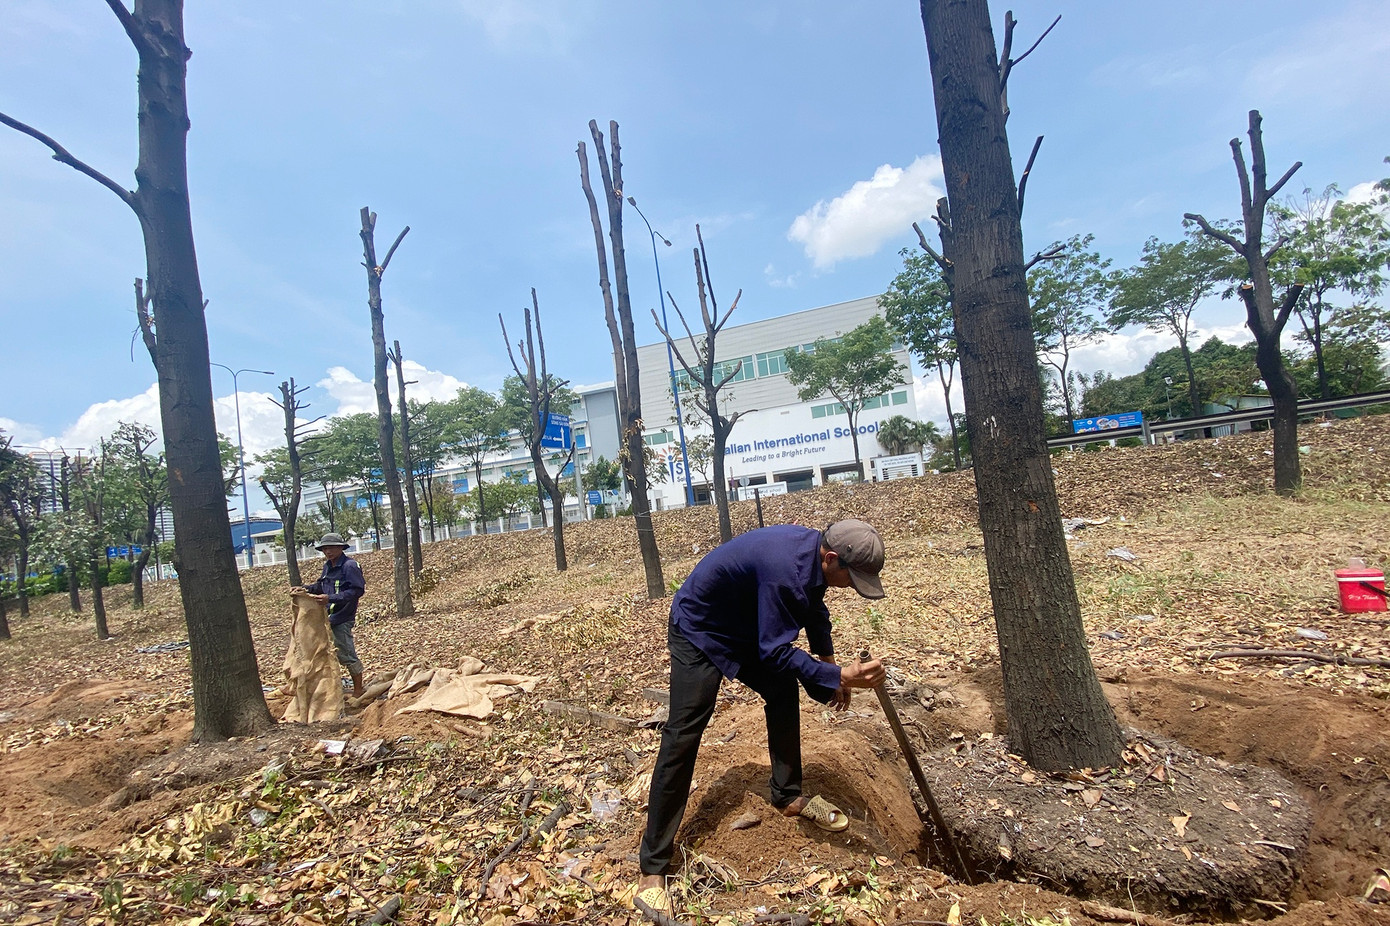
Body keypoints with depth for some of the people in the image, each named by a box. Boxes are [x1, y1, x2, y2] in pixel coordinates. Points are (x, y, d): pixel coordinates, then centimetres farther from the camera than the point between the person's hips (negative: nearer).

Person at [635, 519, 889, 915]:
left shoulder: (814, 551, -9)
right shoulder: (786, 570, -37)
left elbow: (814, 606, 11)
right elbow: (778, 653, -32)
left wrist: (829, 660, 8)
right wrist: (838, 677, -32)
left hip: (746, 626, 9)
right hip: (699, 631, -9)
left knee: (784, 694, 11)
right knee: (683, 737, -10)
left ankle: (788, 796, 31)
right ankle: (653, 866, 0)